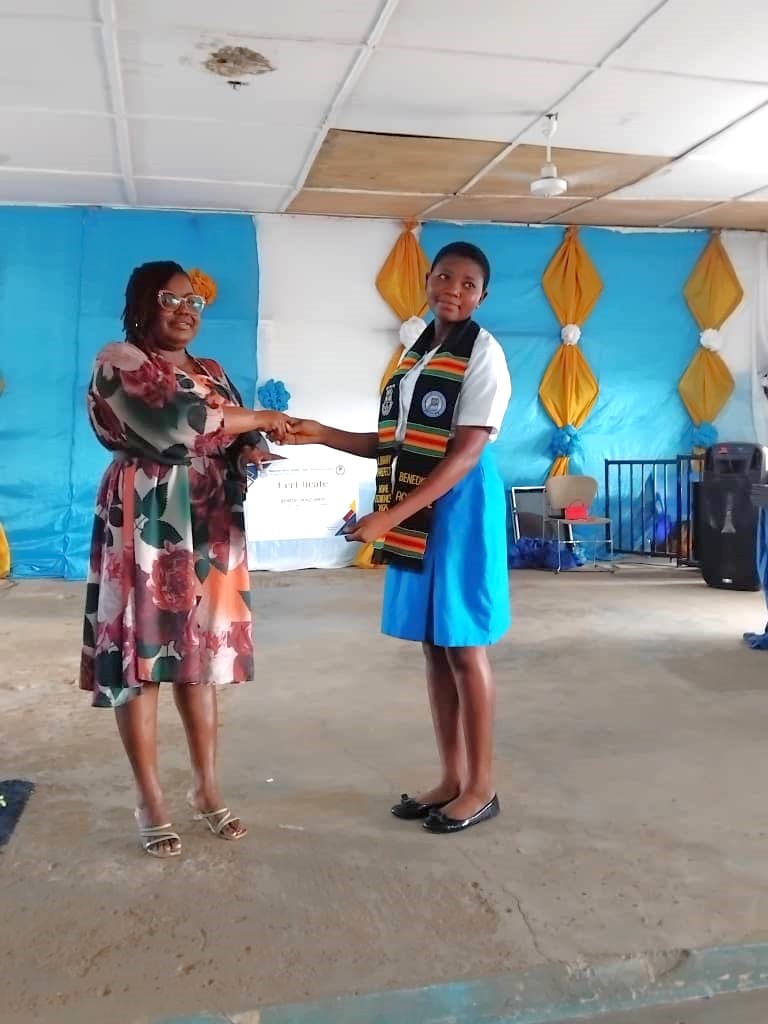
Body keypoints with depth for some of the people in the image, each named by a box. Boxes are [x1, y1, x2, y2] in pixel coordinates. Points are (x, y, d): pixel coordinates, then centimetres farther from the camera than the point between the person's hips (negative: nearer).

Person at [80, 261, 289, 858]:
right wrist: (260, 419, -11)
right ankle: (151, 804, 9)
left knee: (200, 655, 9)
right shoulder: (118, 361, -4)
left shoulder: (212, 372, 18)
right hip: (147, 527, -6)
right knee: (141, 657, -2)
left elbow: (235, 441, 15)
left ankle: (207, 788, 20)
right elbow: (175, 420, -19)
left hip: (208, 530, 6)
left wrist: (251, 451, -10)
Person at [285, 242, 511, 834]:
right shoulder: (416, 353, 14)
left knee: (464, 648, 0)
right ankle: (451, 778, 23)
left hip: (458, 510, -7)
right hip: (414, 514, 7)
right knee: (434, 647, 11)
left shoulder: (483, 355, -10)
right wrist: (322, 435, 4)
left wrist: (387, 516, -23)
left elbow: (465, 454, -18)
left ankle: (482, 787, 14)